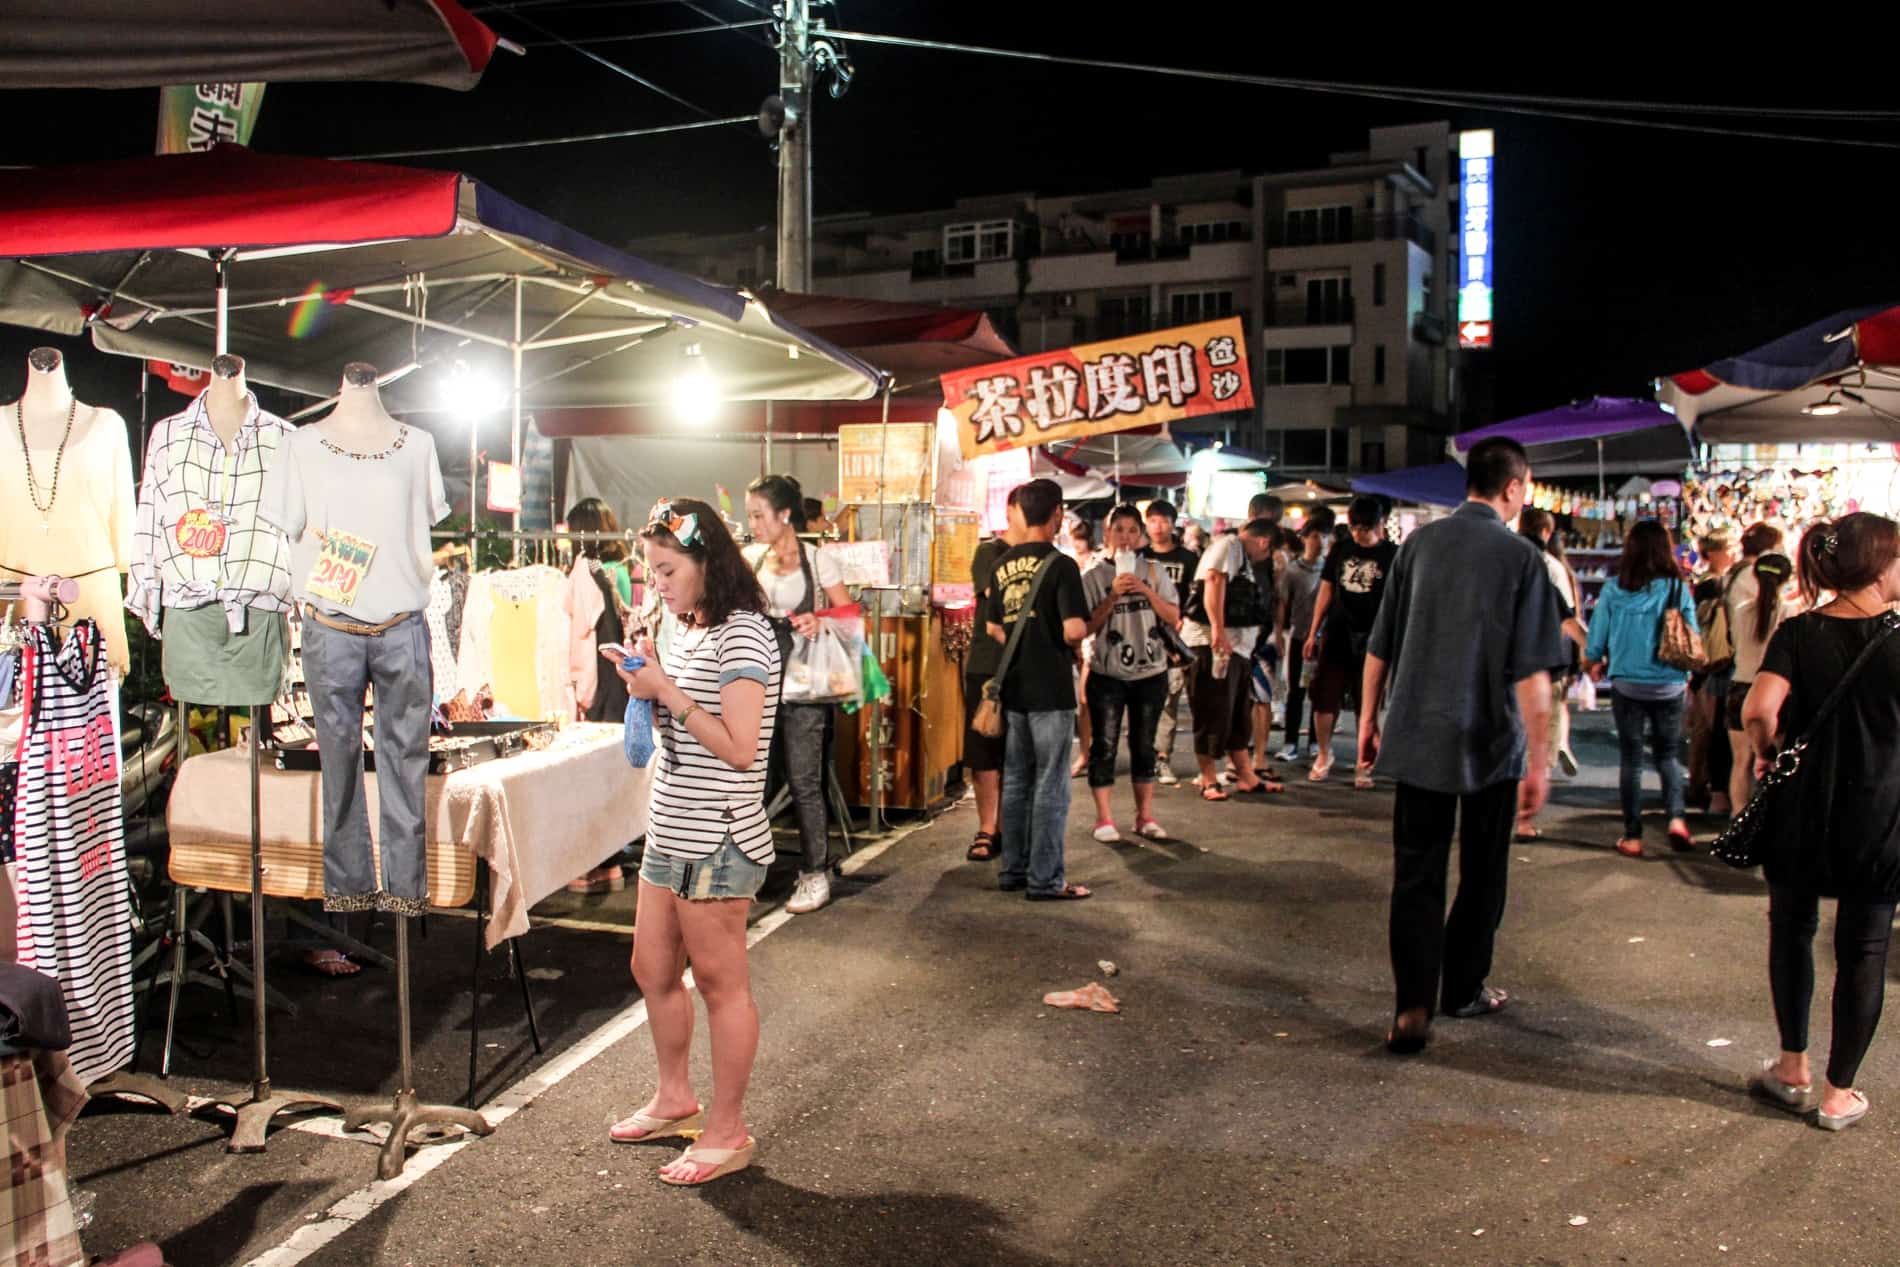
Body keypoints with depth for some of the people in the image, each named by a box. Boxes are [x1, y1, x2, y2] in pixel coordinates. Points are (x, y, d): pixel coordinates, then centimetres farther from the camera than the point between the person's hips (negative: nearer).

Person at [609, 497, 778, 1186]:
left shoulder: (743, 635, -16)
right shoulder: (689, 632, 13)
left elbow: (738, 748, -22)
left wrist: (668, 692, -19)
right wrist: (650, 683, 4)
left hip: (717, 844, -10)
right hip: (670, 835, 10)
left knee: (720, 982, 2)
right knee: (653, 971, 18)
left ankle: (727, 1130, 14)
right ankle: (676, 1099, 36)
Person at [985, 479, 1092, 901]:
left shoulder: (1002, 566, 7)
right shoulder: (1060, 565, -13)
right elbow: (1074, 630, -21)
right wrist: (1085, 629, 0)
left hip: (1014, 687, 7)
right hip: (1052, 689, -6)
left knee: (1016, 782, 14)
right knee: (1051, 786, 0)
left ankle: (1013, 871, 21)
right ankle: (1045, 880, 3)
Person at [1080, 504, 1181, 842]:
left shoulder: (1153, 571, 5)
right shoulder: (1094, 576, -3)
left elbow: (1174, 618, 2)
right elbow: (1088, 627, -9)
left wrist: (1147, 591, -11)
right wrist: (1113, 596, -19)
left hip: (1150, 673, 3)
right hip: (1107, 674, -2)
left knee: (1144, 746, 10)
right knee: (1105, 745, -1)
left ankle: (1145, 816, 19)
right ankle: (1104, 818, 8)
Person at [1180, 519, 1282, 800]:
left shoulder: (1241, 556, 25)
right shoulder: (1230, 545, -6)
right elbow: (1214, 581, -22)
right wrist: (1217, 629, -29)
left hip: (1234, 646, 10)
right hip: (1212, 642, -10)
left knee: (1238, 716, 13)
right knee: (1213, 714, -4)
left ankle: (1246, 776, 20)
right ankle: (1208, 780, 3)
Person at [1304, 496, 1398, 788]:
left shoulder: (1392, 555, -2)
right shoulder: (1341, 550, 6)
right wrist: (1313, 633, 10)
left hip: (1370, 641, -3)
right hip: (1335, 637, 3)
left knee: (1367, 706, 4)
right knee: (1324, 700, 5)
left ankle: (1364, 765, 16)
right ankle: (1324, 755, 24)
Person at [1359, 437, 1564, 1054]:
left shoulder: (1419, 544, 1)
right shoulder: (1521, 557, -10)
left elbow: (1379, 648, 5)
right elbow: (1532, 673, -13)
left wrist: (1368, 721, 15)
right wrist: (1539, 760, -8)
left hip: (1417, 741, 2)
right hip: (1490, 743, -2)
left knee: (1416, 875, 5)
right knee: (1482, 872, 16)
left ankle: (1413, 1008, -2)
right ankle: (1463, 989, 29)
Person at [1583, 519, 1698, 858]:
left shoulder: (1614, 590, -7)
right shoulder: (1677, 588, -7)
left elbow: (1596, 643, -3)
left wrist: (1593, 665, 19)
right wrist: (1687, 674, 17)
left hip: (1627, 684, 0)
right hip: (1669, 686, 0)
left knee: (1631, 759, 10)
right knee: (1668, 755, 17)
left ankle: (1632, 837, 12)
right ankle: (1675, 818, -3)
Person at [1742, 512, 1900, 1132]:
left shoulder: (1798, 633, -8)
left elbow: (1759, 709, -21)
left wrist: (1765, 751, -2)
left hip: (1802, 808, 1)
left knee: (1793, 930, 19)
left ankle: (1794, 1069, 29)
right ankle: (1838, 1093, 17)